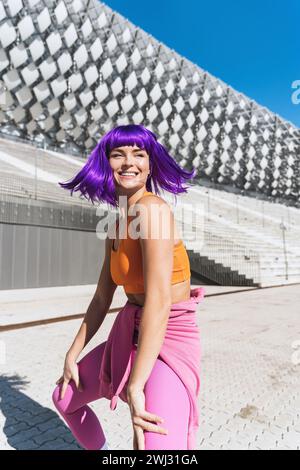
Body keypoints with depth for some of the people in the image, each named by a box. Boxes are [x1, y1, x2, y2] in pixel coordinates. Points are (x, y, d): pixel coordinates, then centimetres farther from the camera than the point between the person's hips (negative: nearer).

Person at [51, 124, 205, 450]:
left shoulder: (153, 207, -20)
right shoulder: (116, 228, 6)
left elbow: (160, 301, -27)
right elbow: (102, 299, 12)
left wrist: (135, 388, -23)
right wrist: (72, 354, 15)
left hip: (170, 343, -8)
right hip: (128, 337, 8)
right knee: (64, 398, 25)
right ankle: (100, 449, 52)